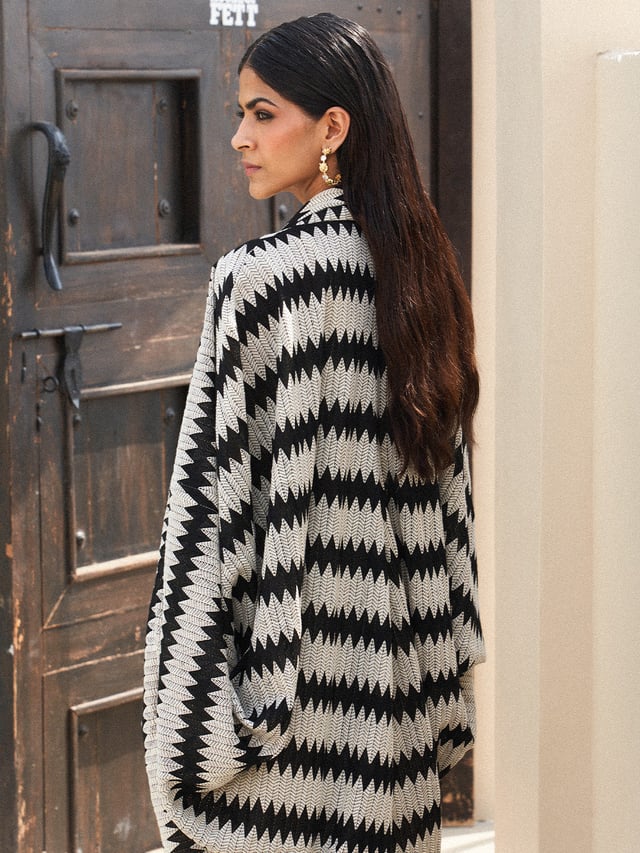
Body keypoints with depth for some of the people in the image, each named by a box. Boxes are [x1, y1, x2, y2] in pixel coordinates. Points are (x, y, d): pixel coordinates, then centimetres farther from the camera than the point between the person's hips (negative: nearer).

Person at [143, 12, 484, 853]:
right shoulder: (418, 264, 6)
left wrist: (190, 726, -10)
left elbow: (217, 510, -16)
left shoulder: (256, 281, -16)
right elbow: (449, 480, 11)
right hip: (396, 675, 7)